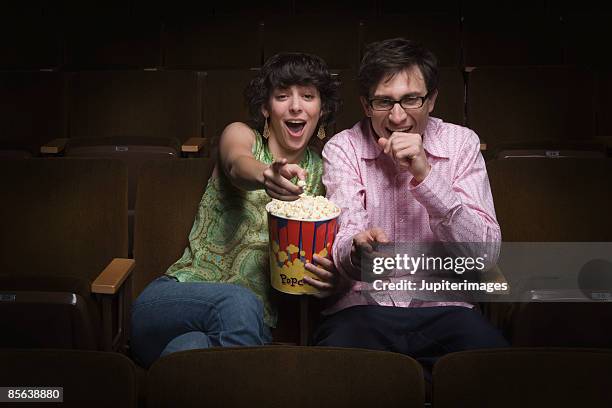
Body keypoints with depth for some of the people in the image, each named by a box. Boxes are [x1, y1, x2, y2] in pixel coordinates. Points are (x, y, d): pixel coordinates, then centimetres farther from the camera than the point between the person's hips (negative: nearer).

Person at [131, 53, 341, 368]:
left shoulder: (321, 173, 12)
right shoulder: (241, 135, 5)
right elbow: (237, 166, -21)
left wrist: (329, 279, -16)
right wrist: (265, 177, -47)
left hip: (253, 323, 1)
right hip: (178, 295, 0)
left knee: (189, 349, -35)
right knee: (239, 302, -36)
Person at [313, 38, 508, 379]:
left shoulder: (461, 143, 1)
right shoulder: (343, 149, -2)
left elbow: (486, 250, -9)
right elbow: (343, 246, -12)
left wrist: (425, 176, -20)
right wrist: (358, 251, -38)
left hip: (443, 308, 0)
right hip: (364, 308, 0)